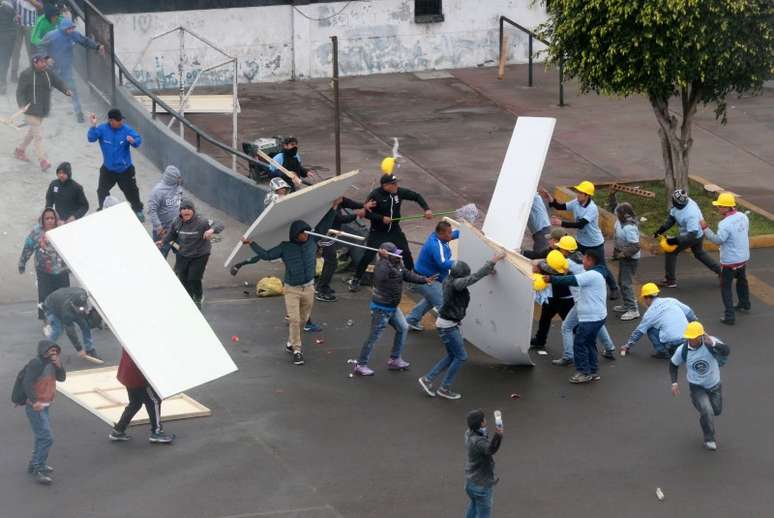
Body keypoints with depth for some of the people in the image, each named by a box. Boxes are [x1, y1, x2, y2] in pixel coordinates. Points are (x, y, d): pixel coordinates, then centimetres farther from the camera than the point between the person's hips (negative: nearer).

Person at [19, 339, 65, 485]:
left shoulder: (51, 363, 7)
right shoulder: (36, 363, -20)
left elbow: (61, 378, 5)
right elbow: (27, 382, -25)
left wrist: (59, 365, -13)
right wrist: (34, 401, -29)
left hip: (45, 406, 10)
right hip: (36, 407, -10)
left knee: (42, 436, 21)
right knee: (46, 438, -12)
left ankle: (35, 464, 36)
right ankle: (38, 470, -6)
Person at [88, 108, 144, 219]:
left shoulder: (126, 129, -17)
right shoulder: (102, 129, -14)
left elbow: (138, 140, -21)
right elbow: (91, 138, -23)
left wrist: (133, 141, -44)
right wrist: (93, 126, -37)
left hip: (125, 169, -1)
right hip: (108, 169, 1)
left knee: (131, 191, 12)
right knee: (102, 191, 15)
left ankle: (138, 211, 32)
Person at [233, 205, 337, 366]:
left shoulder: (312, 240, -2)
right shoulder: (285, 247, -10)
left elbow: (323, 226, 4)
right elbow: (266, 255, -10)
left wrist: (333, 208, 2)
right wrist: (251, 244, -17)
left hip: (309, 287, 3)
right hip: (292, 289, -3)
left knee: (303, 319, 13)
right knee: (294, 320, -9)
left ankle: (291, 343, 32)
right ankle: (296, 350, -1)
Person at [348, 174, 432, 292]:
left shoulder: (399, 192, -9)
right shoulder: (375, 195, -21)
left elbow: (416, 196, 1)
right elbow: (366, 212, -19)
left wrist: (426, 209, -11)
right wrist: (382, 218, -27)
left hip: (395, 230, 4)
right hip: (377, 232, -4)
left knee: (406, 254, 2)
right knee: (368, 256, -5)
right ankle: (356, 280, 11)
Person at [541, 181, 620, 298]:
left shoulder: (592, 208, -32)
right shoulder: (576, 203, -10)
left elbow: (580, 225, -40)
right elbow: (561, 207, -5)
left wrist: (561, 223, -46)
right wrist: (550, 199, -25)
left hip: (595, 244, -6)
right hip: (581, 242, 6)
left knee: (601, 268, 9)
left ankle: (614, 288, 28)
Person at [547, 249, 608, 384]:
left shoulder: (592, 275, -19)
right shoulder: (595, 274, 16)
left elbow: (572, 280, -24)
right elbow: (575, 279, 15)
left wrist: (552, 279, -20)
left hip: (591, 317, -10)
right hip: (596, 316, 10)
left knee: (579, 344, -4)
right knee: (589, 343, 17)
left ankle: (583, 372, 1)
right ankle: (593, 371, 21)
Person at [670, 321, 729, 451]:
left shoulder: (710, 343, -26)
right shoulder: (682, 350, -19)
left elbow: (726, 351, -44)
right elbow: (673, 364, 0)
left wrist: (712, 344, -59)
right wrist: (674, 383, -10)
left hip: (714, 385, 1)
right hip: (696, 387, -1)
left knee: (716, 411, 19)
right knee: (707, 412, -18)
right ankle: (709, 439, 7)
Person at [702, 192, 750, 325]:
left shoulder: (725, 224, -29)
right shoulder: (743, 217, -3)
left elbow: (718, 240, -29)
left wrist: (705, 229, -28)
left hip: (729, 261, -8)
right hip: (743, 258, 8)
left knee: (726, 287, 3)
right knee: (742, 280, 31)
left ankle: (730, 316, 1)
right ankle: (745, 304, 50)